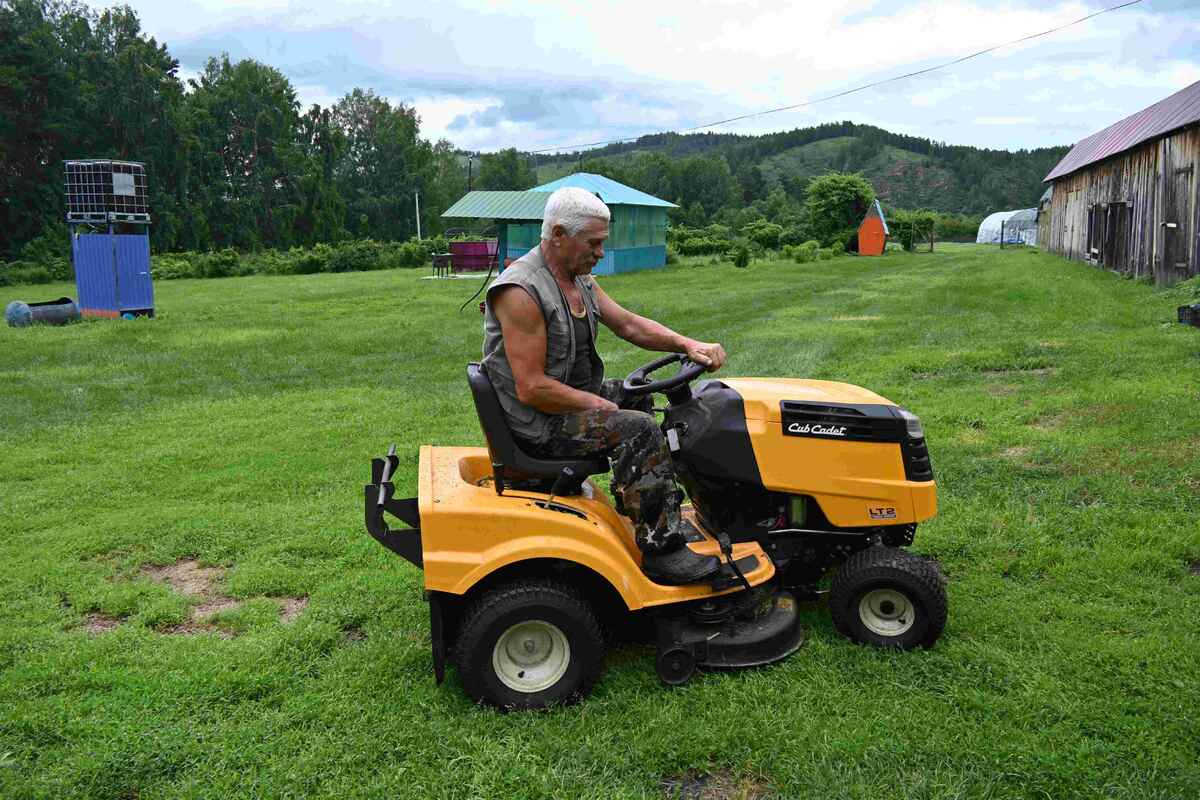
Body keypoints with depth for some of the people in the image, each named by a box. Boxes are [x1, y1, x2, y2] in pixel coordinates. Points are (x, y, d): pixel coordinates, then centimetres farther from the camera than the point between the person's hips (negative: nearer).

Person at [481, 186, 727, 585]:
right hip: (538, 422, -10)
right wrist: (602, 407, -19)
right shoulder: (521, 292, -23)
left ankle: (661, 517, 30)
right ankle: (661, 552, -16)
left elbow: (629, 324, 10)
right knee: (639, 430, -24)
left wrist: (688, 345, -5)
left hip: (574, 397, 11)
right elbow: (532, 389, -26)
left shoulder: (579, 279, 8)